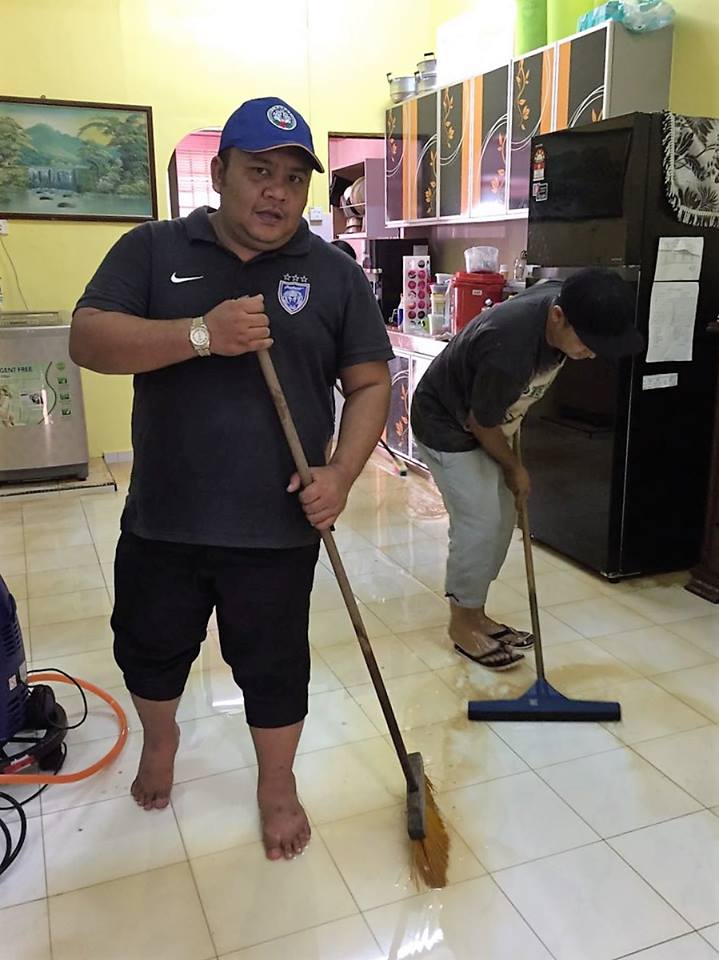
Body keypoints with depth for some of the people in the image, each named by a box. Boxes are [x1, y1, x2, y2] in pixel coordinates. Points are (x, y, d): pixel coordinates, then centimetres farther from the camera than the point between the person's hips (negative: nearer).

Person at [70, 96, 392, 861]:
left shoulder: (334, 274, 1)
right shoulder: (151, 250, 0)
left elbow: (369, 383, 1)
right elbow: (88, 340, -11)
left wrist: (341, 472, -14)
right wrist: (203, 334, -24)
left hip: (277, 525, -1)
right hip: (161, 517, 2)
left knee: (274, 664, 12)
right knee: (150, 648, 21)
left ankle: (277, 785, 38)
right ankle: (159, 739, 52)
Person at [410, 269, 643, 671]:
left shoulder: (560, 301, -16)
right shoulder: (508, 351, -40)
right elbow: (481, 423, -24)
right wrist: (514, 468, -6)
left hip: (485, 420, 8)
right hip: (448, 426, -8)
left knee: (501, 521, 9)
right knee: (480, 524, -8)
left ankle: (474, 613, 23)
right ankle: (462, 625, 10)